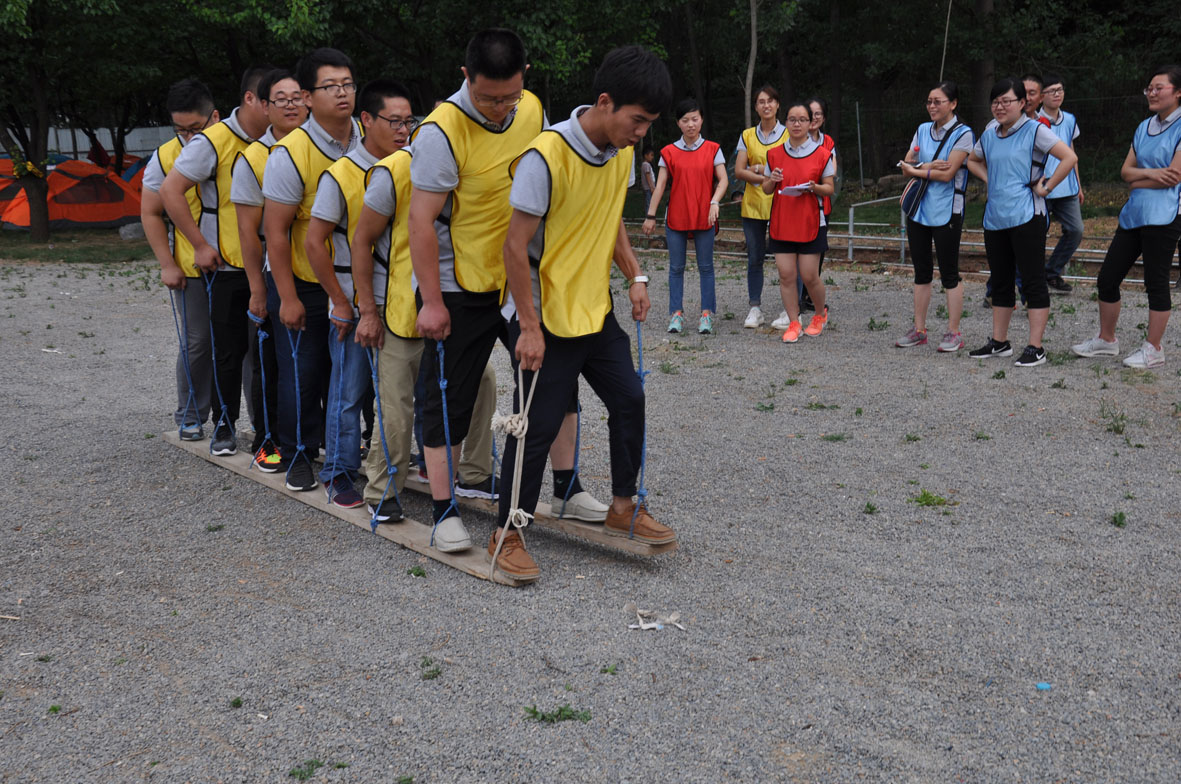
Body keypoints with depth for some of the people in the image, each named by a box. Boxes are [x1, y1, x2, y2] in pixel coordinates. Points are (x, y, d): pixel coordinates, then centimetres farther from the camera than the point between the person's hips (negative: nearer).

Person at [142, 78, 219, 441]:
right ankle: (190, 416, 18)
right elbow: (151, 213, 4)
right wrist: (167, 265, -2)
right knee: (198, 342, 4)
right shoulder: (165, 157, -3)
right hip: (191, 271, 0)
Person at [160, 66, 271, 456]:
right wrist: (200, 245, -12)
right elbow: (170, 191, -10)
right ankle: (225, 424, 21)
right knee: (229, 351, 5)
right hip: (227, 266, -3)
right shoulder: (213, 142, -11)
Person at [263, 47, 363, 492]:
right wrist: (287, 298, -14)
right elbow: (275, 230, -14)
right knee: (303, 372, 2)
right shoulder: (290, 153, -17)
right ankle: (298, 456, 19)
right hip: (301, 284, -4)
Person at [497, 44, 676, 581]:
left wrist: (634, 275, 8)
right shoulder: (546, 157, -23)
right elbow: (515, 246, -21)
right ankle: (507, 535, 14)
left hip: (597, 312, 8)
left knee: (629, 400, 11)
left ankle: (623, 509, 29)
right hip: (549, 320, -7)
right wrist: (529, 327, -19)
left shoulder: (621, 151, 2)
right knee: (538, 427, -2)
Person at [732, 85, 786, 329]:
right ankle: (755, 309, 12)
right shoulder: (747, 136, 10)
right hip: (753, 205, 2)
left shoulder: (788, 134, 4)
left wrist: (761, 168, -11)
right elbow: (738, 171, 2)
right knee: (754, 259, 4)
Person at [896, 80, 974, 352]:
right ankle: (919, 329, 17)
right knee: (921, 271, 11)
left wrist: (917, 170, -5)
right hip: (918, 207, 6)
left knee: (949, 273, 0)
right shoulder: (923, 130, 11)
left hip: (946, 212, -6)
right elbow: (906, 166, 5)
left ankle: (953, 333, 6)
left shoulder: (962, 134, -7)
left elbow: (947, 173, -15)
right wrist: (928, 166, -13)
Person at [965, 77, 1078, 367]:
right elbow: (973, 161, 32)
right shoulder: (989, 135, 12)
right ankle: (999, 342, 24)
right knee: (1001, 281, 14)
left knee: (1033, 281, -4)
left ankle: (1035, 348, -2)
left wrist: (1046, 187, -12)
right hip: (995, 217, 7)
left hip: (1025, 216, -7)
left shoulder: (1034, 130, -6)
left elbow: (1069, 157, -14)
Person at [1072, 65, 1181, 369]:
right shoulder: (1144, 128, 16)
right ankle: (1106, 339, 23)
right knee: (1108, 277, 9)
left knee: (1156, 282, -2)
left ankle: (1153, 348, 9)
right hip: (1133, 214, 8)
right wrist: (1150, 173, -10)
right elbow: (1125, 171, 10)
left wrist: (1138, 181, -2)